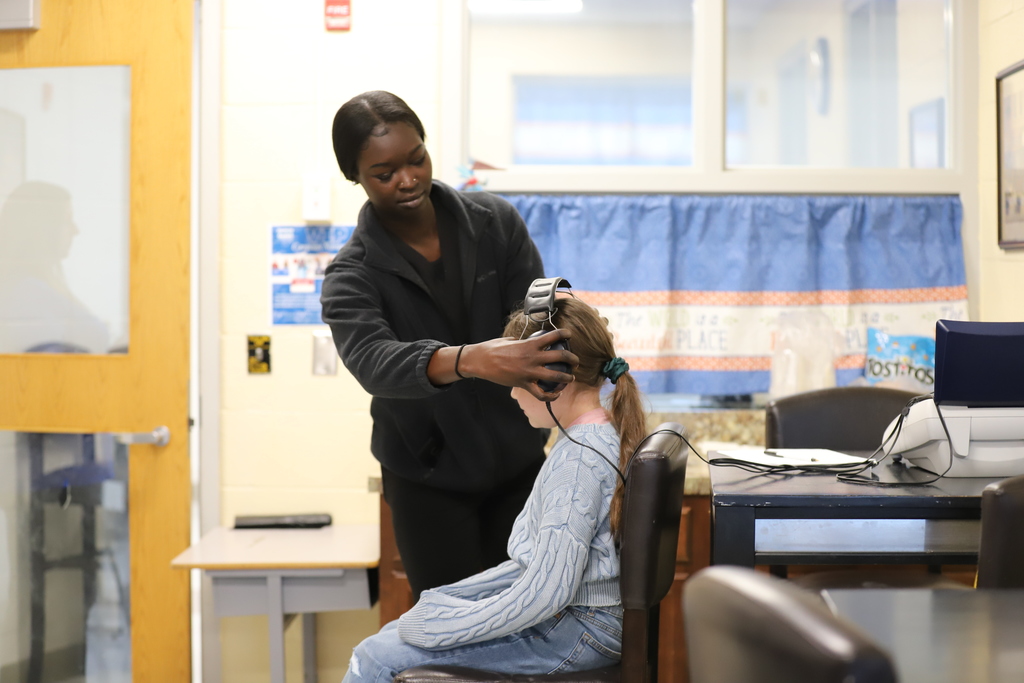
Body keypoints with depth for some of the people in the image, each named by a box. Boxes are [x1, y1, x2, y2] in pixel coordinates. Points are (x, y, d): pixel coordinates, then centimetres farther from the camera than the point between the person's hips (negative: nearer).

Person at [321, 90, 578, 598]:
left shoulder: (495, 221, -3)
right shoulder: (352, 275, -12)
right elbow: (374, 361, -31)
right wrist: (471, 361, -50)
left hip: (517, 460, 2)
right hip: (429, 476, -2)